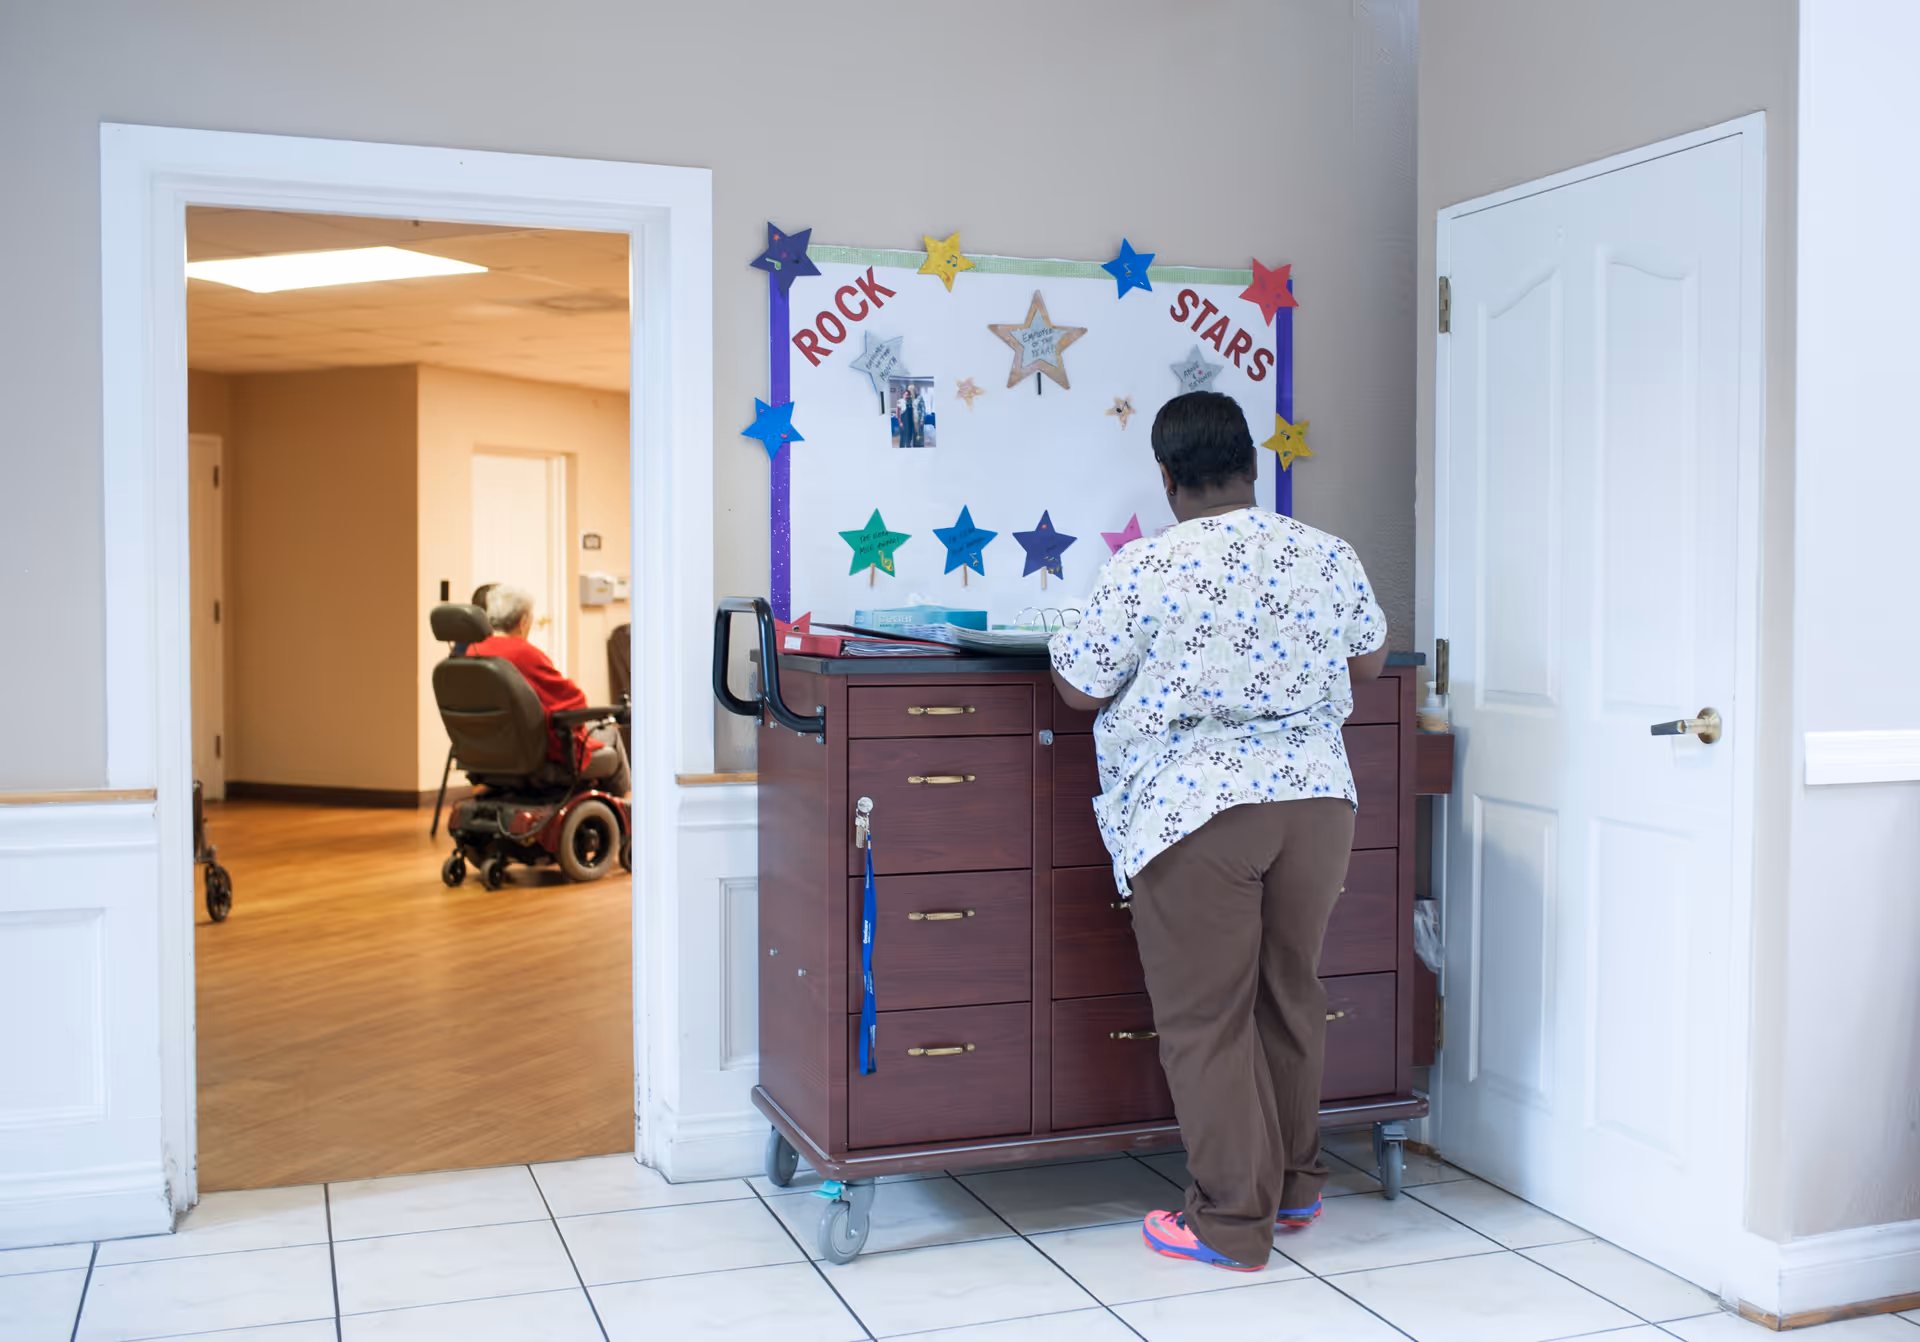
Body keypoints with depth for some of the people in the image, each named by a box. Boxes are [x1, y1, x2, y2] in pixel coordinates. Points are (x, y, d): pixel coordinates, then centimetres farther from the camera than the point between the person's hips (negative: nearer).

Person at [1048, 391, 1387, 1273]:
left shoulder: (1144, 569, -10)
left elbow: (1080, 689, -3)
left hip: (1196, 813, -5)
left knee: (1207, 1016, 5)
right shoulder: (1329, 557, 3)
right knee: (1289, 993, 18)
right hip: (1315, 797, 5)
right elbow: (1368, 662, 19)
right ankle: (1294, 1183, 32)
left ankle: (1233, 1220, 13)